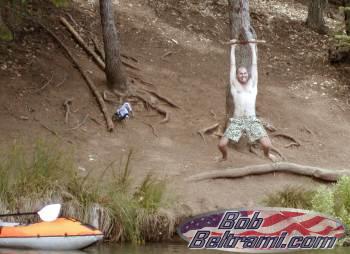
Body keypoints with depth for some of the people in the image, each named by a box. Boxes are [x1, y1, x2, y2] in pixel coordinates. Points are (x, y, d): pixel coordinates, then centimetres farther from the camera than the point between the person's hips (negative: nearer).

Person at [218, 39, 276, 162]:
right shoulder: (234, 85, 9)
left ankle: (267, 154, 26)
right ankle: (224, 157, 23)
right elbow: (233, 65, 13)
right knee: (221, 144, -15)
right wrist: (233, 47, 18)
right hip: (237, 120, 0)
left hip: (252, 120, 0)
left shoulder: (252, 84, 11)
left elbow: (254, 64, 14)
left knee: (267, 145, -14)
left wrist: (252, 47, 19)